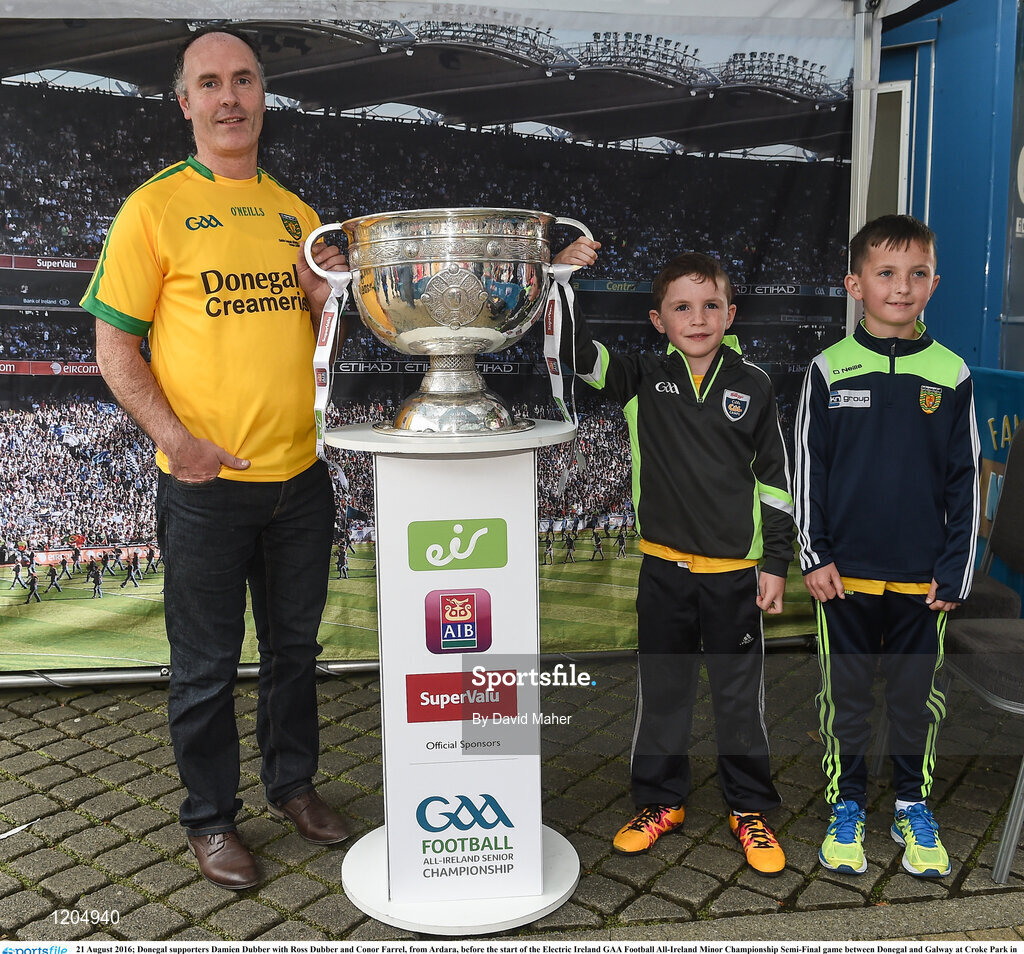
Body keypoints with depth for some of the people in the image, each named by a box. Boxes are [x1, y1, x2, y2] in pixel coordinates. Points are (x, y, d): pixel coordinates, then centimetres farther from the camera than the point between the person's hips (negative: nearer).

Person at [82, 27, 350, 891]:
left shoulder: (296, 213, 11)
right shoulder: (155, 206, -4)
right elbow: (115, 345, -6)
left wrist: (324, 293, -4)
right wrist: (176, 437, -19)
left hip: (300, 474, 5)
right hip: (206, 486, -4)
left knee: (294, 646, 17)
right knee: (207, 665, 8)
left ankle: (292, 782, 37)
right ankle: (211, 817, 28)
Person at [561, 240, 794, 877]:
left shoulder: (753, 386, -2)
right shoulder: (644, 378, -1)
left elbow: (776, 479, 2)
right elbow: (576, 353, -9)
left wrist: (777, 563, 1)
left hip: (736, 570, -1)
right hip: (665, 568, 1)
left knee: (741, 694, 10)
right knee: (662, 690, 13)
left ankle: (750, 809, 29)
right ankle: (661, 801, 32)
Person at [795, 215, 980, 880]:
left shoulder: (951, 375, 1)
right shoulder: (830, 369, -2)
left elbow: (965, 481, 3)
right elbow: (808, 468, 0)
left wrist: (956, 571, -1)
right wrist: (815, 554, -4)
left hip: (922, 576, 1)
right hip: (846, 573, -1)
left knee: (917, 694, 12)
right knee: (845, 693, 10)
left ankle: (913, 806, 32)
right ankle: (846, 806, 28)